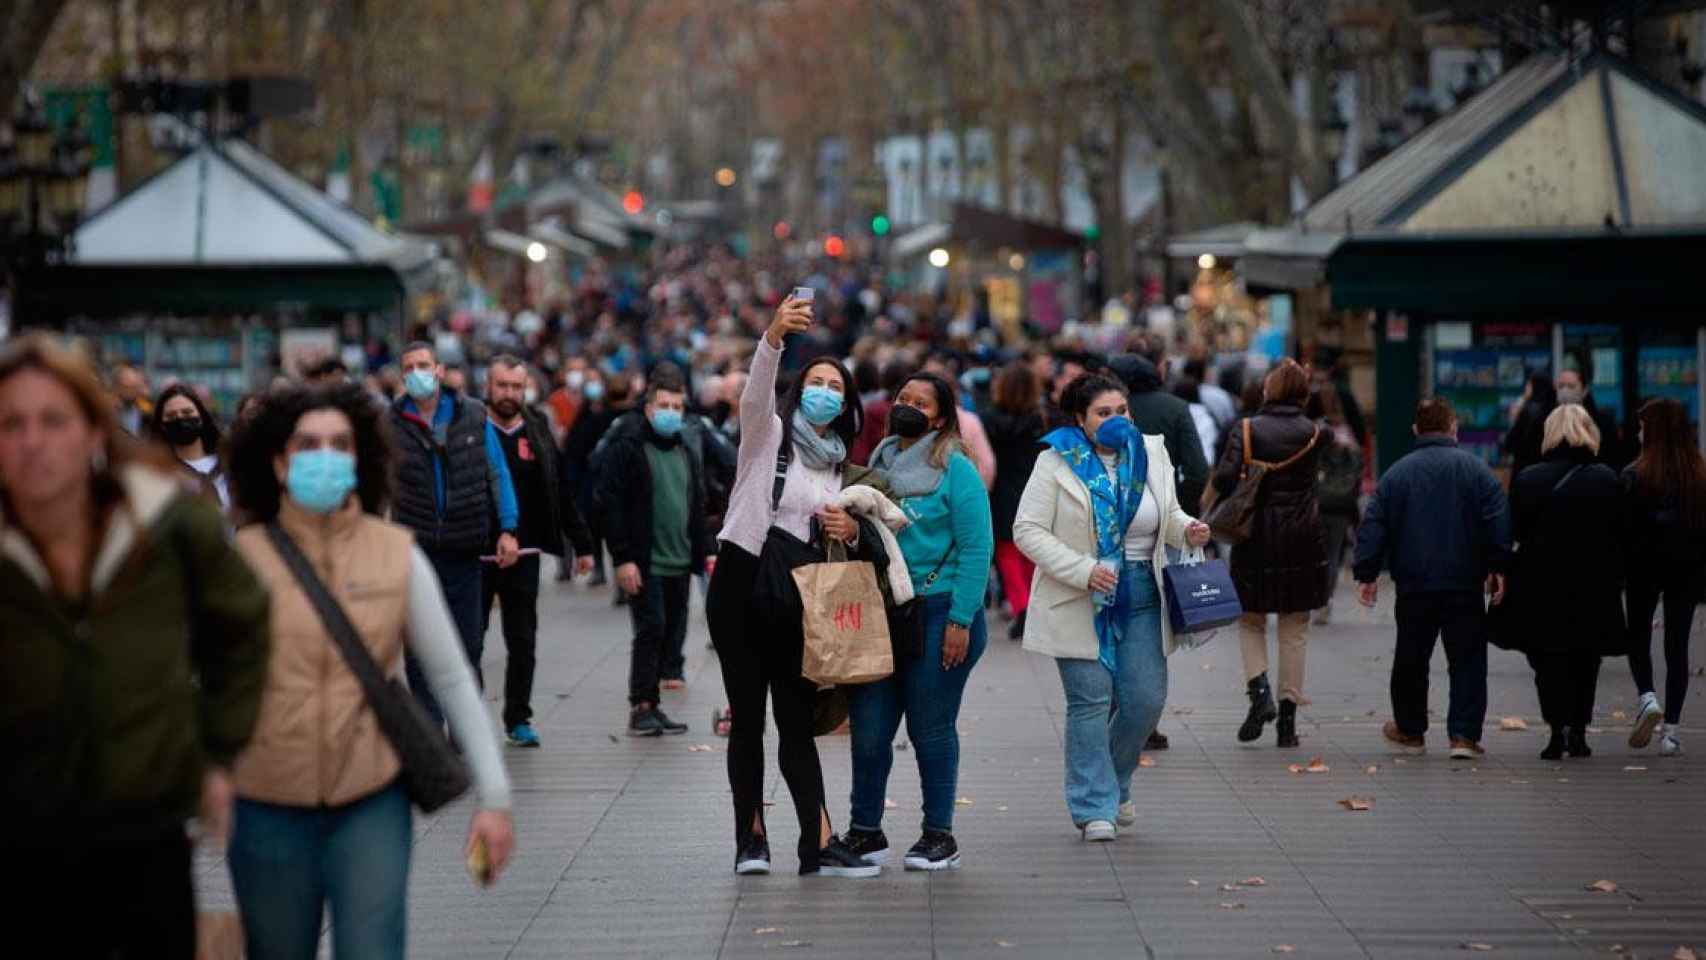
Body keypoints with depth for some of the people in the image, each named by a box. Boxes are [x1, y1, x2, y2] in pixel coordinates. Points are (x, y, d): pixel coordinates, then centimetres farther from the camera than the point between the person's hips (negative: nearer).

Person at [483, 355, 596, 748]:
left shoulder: (537, 431, 8)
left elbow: (561, 492, 11)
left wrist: (582, 545, 11)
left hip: (523, 554, 3)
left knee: (523, 641, 7)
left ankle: (518, 719, 16)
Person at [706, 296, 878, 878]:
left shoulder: (835, 465, 17)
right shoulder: (769, 433, 0)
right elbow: (754, 396, -22)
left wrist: (850, 530, -3)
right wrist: (774, 337, -40)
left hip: (795, 597, 5)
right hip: (741, 585, -4)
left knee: (798, 722, 2)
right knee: (748, 717, -1)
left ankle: (820, 845, -2)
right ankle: (751, 839, 7)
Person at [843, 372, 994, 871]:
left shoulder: (956, 470, -5)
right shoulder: (878, 465, 13)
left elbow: (977, 548, -10)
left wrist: (960, 620, -15)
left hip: (938, 614, -5)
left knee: (930, 729, 2)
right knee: (868, 727, 2)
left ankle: (940, 836, 13)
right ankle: (865, 831, 13)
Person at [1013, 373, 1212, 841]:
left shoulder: (1151, 453, 7)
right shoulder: (1057, 462, -6)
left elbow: (1167, 513, 21)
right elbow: (1028, 529, -10)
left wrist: (1185, 528, -4)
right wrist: (1084, 571, -20)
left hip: (1141, 593, 4)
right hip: (1080, 601, -4)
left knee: (1146, 698, 1)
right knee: (1091, 700, -4)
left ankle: (1113, 784, 26)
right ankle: (1095, 806, 5)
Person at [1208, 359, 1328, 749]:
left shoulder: (1245, 430, -7)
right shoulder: (1313, 433, -1)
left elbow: (1224, 479, -14)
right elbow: (1311, 480, 4)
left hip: (1255, 541, -1)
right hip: (1302, 540, 1)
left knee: (1250, 621, 14)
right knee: (1294, 630, 9)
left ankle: (1259, 690, -9)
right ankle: (1288, 714, 9)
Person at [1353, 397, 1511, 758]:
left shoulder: (1397, 472, 5)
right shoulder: (1475, 468, -1)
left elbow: (1373, 526, 4)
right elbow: (1499, 521, -8)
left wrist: (1367, 573, 8)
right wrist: (1498, 567, -3)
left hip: (1414, 584, 2)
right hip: (1464, 585, -2)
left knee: (1411, 659, 15)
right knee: (1467, 660, 2)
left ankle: (1409, 729, 26)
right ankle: (1464, 735, -6)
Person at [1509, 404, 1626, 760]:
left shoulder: (1526, 480, -5)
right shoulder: (1607, 480, -3)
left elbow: (1514, 534, -3)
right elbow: (1621, 536, -2)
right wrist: (1615, 582, 5)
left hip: (1542, 586, -1)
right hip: (1595, 587, 1)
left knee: (1549, 661, 6)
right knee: (1585, 660, 15)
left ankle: (1559, 725, -10)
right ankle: (1578, 729, 12)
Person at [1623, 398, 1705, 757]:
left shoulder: (1635, 475, -12)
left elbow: (1623, 525, -10)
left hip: (1645, 565, -3)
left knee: (1638, 635, 15)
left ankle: (1648, 698, -9)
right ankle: (1671, 728, 6)